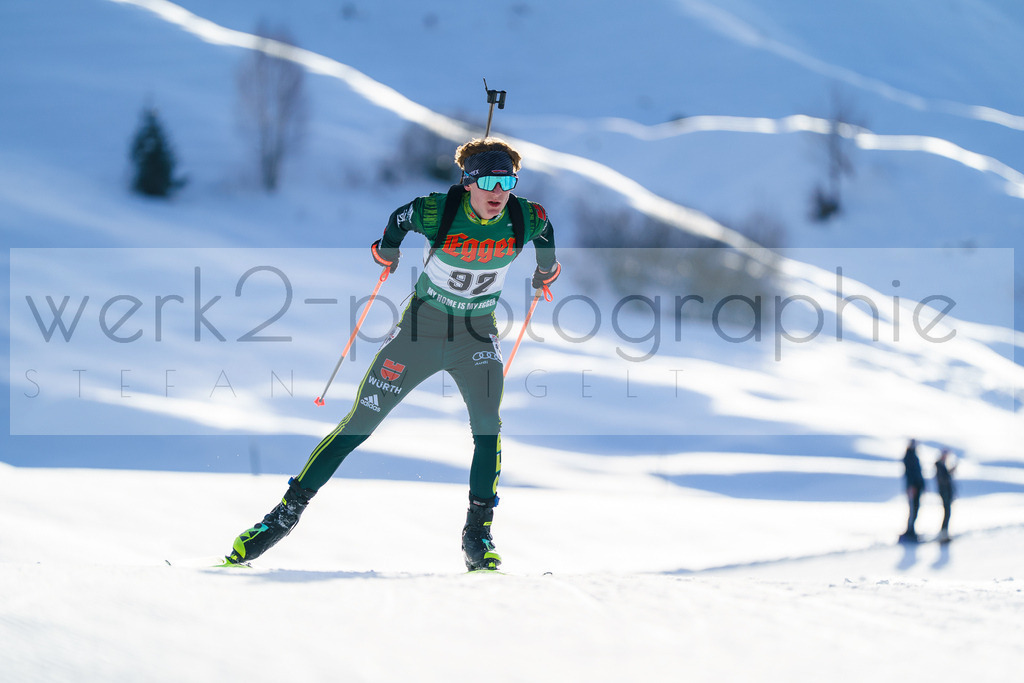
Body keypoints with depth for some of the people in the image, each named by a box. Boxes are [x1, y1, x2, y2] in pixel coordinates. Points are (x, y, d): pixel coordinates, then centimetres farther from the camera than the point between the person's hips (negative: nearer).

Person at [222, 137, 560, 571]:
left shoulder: (526, 219, -17)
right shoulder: (434, 212, -24)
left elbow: (545, 230, 8)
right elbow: (399, 218, -1)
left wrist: (546, 270, 22)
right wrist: (386, 251, 14)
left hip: (477, 336, 2)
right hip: (422, 326, -1)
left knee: (488, 428, -19)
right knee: (359, 423, -2)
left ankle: (477, 535, -7)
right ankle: (288, 512, 6)